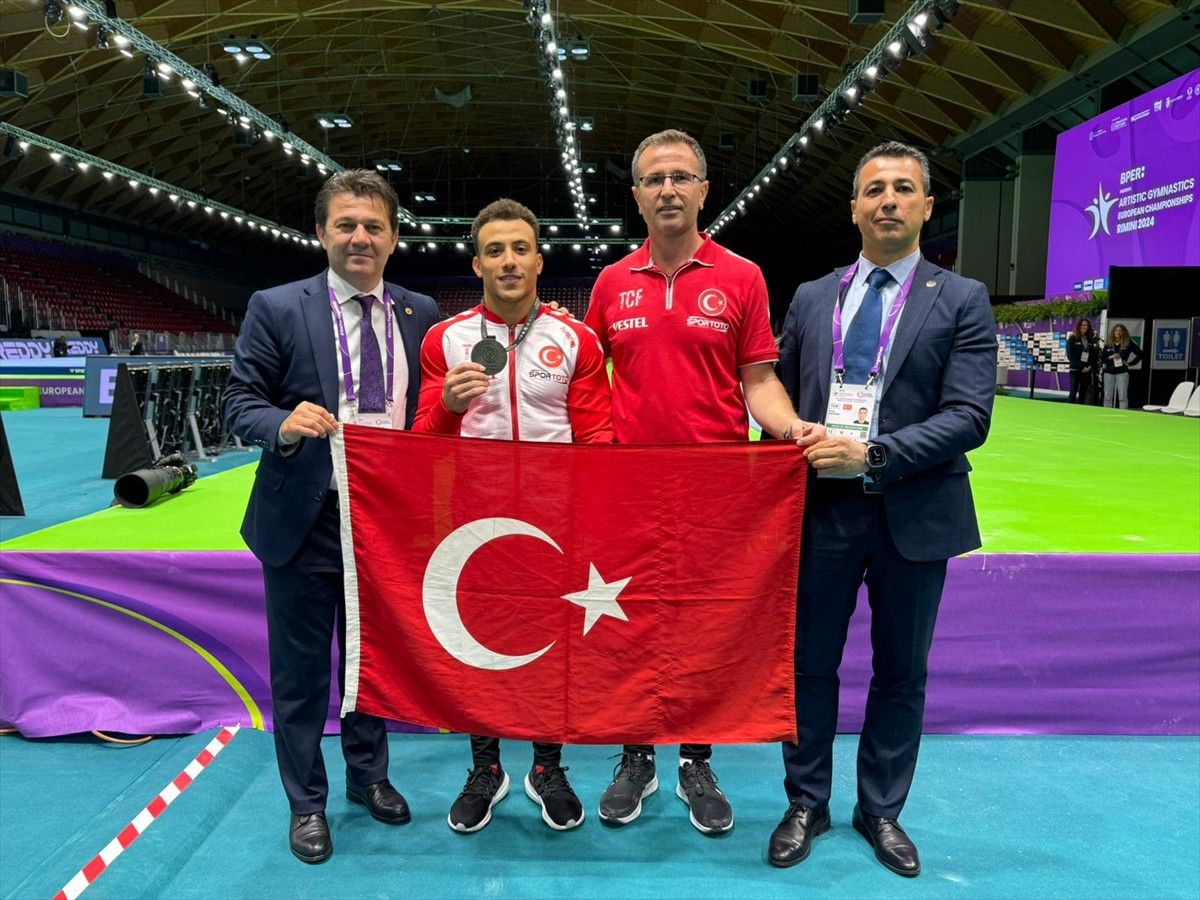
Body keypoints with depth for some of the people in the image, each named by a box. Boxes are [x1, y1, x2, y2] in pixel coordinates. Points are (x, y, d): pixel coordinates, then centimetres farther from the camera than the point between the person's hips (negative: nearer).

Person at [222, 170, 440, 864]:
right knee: (301, 668, 11)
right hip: (305, 519, -2)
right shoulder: (276, 309, -4)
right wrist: (283, 425, -26)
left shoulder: (420, 313, 4)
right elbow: (241, 401, -5)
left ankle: (368, 776, 42)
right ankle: (307, 801, 32)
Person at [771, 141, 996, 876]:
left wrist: (873, 454, -20)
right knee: (810, 662, 10)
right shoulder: (811, 298, 8)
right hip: (823, 508, 2)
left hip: (914, 513, -1)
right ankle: (806, 805, 30)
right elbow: (778, 399, 11)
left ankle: (882, 811, 33)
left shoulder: (962, 301, -1)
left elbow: (970, 416, -10)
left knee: (902, 671, 13)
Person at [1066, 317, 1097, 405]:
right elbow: (1070, 355, -7)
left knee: (1083, 395, 5)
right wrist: (1082, 367, -12)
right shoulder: (1072, 339, 0)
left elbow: (1095, 355, 12)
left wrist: (1090, 367, -5)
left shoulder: (1091, 340, 13)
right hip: (1075, 370, -4)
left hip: (1087, 371, 4)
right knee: (1073, 393, -11)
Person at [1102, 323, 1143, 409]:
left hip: (1122, 372, -2)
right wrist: (1110, 357, -13)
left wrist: (1130, 363, -3)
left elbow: (1140, 353, 1)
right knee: (1108, 396, 5)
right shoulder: (1108, 344, 8)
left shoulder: (1128, 343, 2)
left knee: (1123, 396, -5)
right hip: (1109, 372, 2)